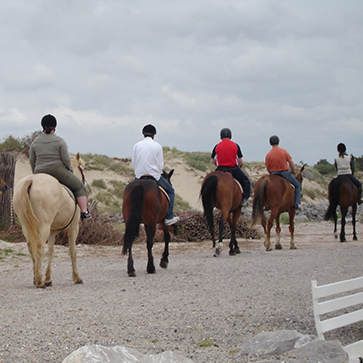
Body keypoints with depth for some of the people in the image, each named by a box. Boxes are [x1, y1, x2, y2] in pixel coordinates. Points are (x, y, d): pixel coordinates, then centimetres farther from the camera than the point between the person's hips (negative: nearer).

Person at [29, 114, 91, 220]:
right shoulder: (60, 141, -8)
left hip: (40, 173, 4)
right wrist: (70, 170, 7)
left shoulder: (35, 142, 3)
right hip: (59, 171, -3)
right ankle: (84, 212, 5)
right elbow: (66, 159, -11)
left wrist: (35, 174, 22)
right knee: (79, 187, 12)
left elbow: (31, 161, 8)